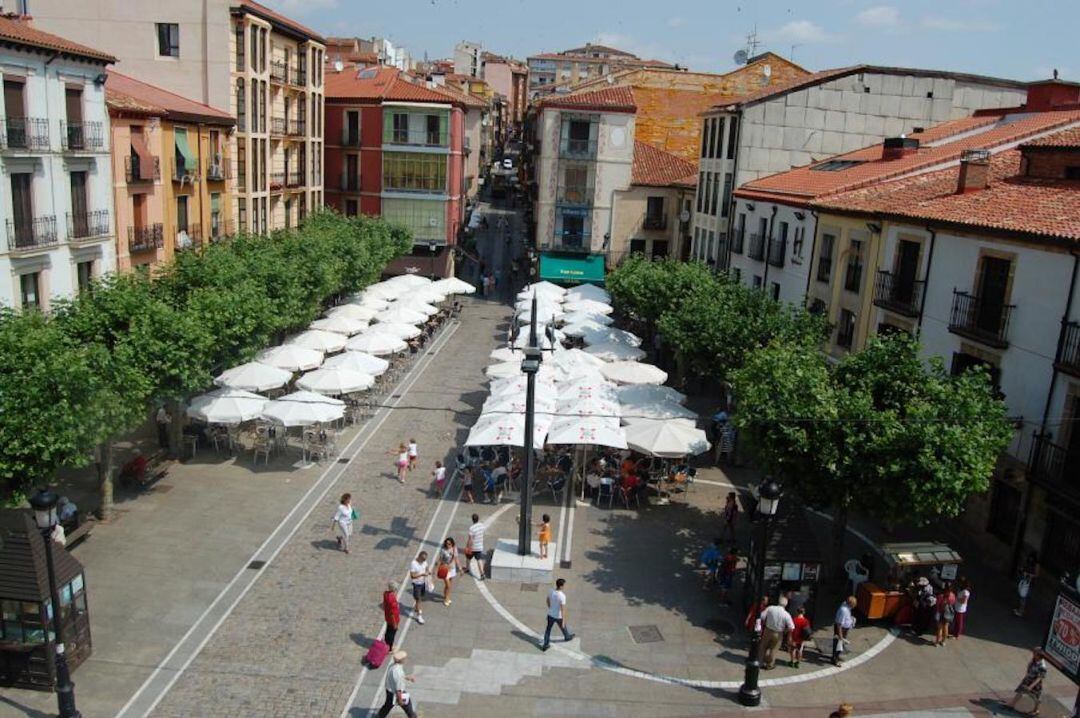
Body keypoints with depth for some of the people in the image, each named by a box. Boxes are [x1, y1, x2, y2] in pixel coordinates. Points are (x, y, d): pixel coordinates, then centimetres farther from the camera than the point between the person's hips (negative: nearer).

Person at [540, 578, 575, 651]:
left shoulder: (551, 591, -11)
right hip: (558, 616, -5)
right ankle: (567, 637, 51)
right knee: (563, 627, 24)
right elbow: (563, 609, -29)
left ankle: (545, 645, 22)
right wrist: (563, 621, -23)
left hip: (550, 614, 5)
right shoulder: (562, 596, -32)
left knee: (548, 629, 17)